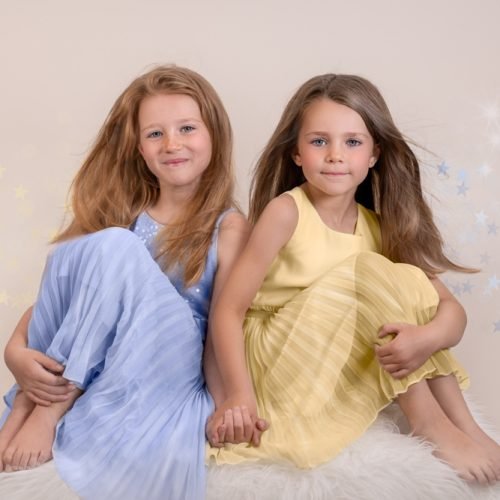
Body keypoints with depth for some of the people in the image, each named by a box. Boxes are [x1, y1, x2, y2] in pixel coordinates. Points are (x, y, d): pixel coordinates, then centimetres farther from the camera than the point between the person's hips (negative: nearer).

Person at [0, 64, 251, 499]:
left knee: (116, 249, -23)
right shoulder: (120, 215, 10)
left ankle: (49, 410, -20)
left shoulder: (228, 226, -1)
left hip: (165, 367, -3)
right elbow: (55, 291, 5)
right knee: (106, 243, -21)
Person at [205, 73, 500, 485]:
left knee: (411, 281, -8)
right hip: (277, 361, -5)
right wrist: (240, 394, -27)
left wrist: (427, 338, -28)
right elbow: (229, 309, -16)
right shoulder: (286, 211, -14)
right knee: (370, 274, -22)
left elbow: (452, 309, -5)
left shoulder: (381, 227, 0)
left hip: (345, 368, 6)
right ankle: (429, 421, -14)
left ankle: (464, 425, -7)